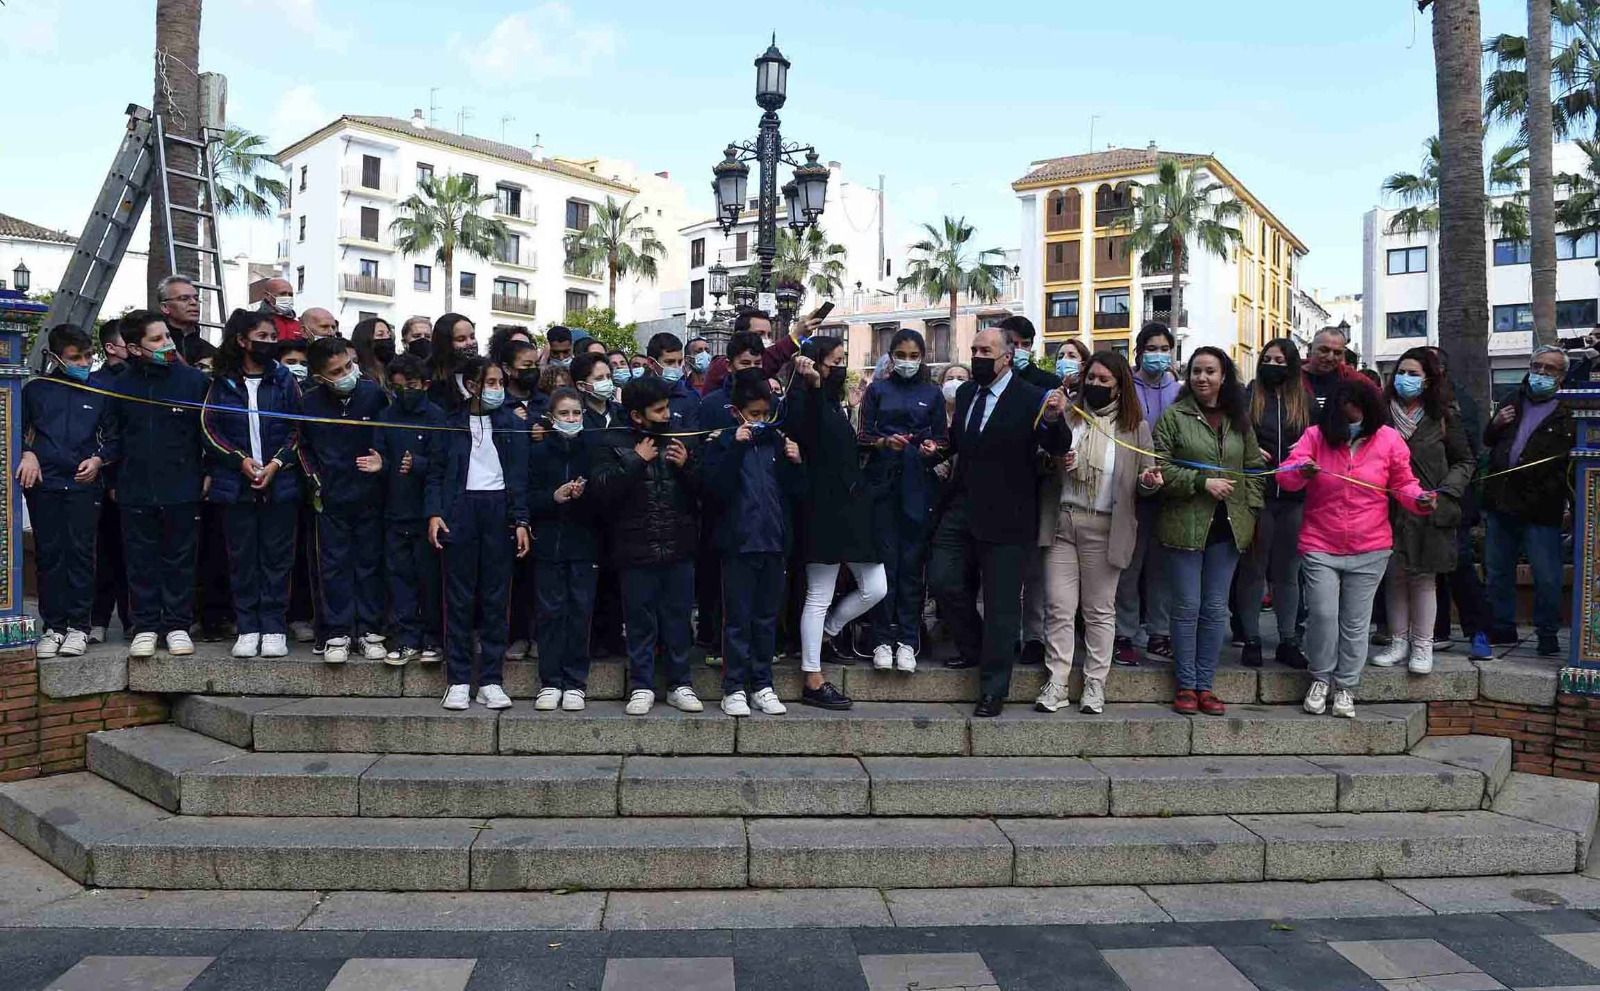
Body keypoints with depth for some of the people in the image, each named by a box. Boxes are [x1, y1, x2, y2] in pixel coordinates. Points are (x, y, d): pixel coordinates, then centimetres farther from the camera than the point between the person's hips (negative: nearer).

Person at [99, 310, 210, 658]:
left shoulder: (193, 380, -1)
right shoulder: (121, 385, 5)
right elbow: (114, 437, 11)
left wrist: (207, 473, 0)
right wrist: (101, 459, -7)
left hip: (182, 488, -2)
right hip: (136, 489, 2)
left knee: (180, 559, 7)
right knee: (141, 561, 8)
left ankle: (178, 625, 16)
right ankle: (146, 627, 17)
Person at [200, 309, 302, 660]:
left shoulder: (285, 380, 6)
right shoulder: (223, 382, 6)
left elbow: (298, 429, 3)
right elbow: (209, 426, 3)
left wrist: (276, 463, -9)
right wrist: (240, 460, -9)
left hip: (280, 482, 0)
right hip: (236, 482, 1)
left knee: (276, 556, 2)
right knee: (242, 557, 4)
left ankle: (274, 627, 7)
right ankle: (247, 628, 11)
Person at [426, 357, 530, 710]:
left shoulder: (512, 424, 9)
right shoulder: (452, 423, 9)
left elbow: (520, 476, 6)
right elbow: (436, 472, 9)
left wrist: (521, 521, -3)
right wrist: (433, 513, -5)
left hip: (500, 512, 0)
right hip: (460, 511, 0)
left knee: (495, 598, 1)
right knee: (459, 598, 1)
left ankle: (491, 681, 7)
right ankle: (458, 680, 7)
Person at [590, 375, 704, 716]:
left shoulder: (678, 442, 12)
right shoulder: (613, 445, 2)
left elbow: (702, 492, 12)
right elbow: (601, 489, -13)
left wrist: (686, 467, -5)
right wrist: (636, 462, -13)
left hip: (679, 548, 3)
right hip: (636, 550, -3)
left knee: (678, 621, 8)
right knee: (641, 623, 4)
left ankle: (679, 684, 19)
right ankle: (641, 687, 15)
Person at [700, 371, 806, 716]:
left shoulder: (777, 441, 10)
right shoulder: (724, 443, 0)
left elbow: (797, 492, 11)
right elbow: (714, 488, -14)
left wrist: (795, 463, -7)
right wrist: (736, 447, -19)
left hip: (774, 541, 4)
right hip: (739, 541, -4)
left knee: (767, 617, 10)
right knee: (738, 618, 1)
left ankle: (762, 685, 19)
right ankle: (734, 688, 8)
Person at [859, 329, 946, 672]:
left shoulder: (932, 393, 11)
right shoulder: (877, 390, 10)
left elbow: (941, 438, 11)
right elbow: (864, 436, 5)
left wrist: (934, 448, -11)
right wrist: (885, 442, -15)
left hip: (918, 484, 1)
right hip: (882, 481, 0)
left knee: (912, 563, 0)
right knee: (884, 560, -2)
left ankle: (907, 640, 6)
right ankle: (882, 640, 4)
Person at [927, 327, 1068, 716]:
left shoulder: (1031, 399, -11)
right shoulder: (965, 393, 9)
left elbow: (1058, 448, -17)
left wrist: (1052, 421, -37)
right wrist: (939, 447, 3)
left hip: (1006, 516, -6)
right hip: (962, 509, 6)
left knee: (1001, 603, 2)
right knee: (942, 580, 5)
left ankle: (992, 691, 12)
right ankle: (972, 647, 31)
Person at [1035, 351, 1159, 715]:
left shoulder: (1136, 427, 4)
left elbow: (1143, 485, 3)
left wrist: (1149, 482, -19)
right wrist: (1053, 462, -10)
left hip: (1103, 528, -1)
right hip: (1061, 522, 1)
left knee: (1100, 609, 6)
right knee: (1059, 606, 0)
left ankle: (1095, 684, 15)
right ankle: (1056, 684, 7)